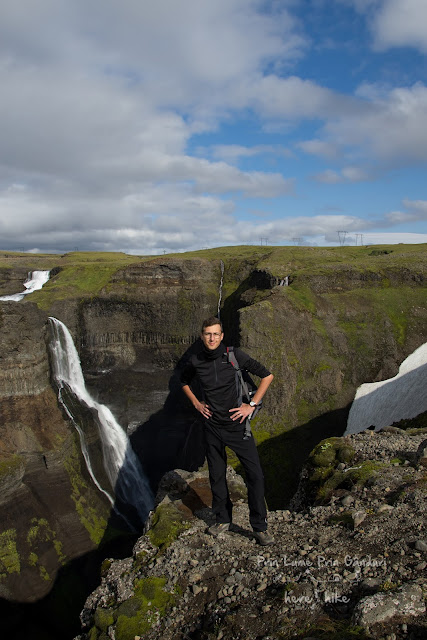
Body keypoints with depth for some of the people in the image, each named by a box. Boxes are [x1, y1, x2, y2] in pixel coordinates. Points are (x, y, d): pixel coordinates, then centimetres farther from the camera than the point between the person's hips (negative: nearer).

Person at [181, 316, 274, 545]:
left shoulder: (235, 355, -11)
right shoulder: (195, 361, -3)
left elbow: (267, 375, -4)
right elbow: (183, 381, 20)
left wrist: (252, 405, -8)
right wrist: (196, 403, 6)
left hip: (237, 425, -2)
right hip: (212, 426, 2)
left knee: (255, 475, -4)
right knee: (217, 476, 14)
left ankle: (260, 527, 11)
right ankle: (223, 520, 33)